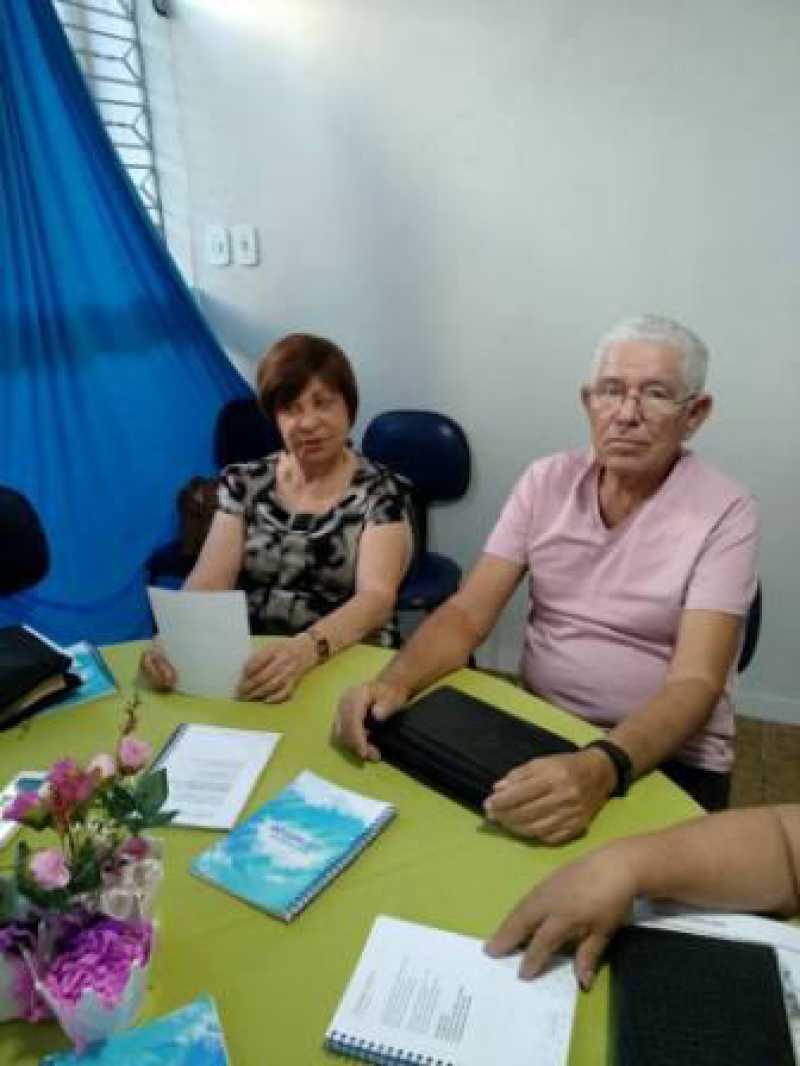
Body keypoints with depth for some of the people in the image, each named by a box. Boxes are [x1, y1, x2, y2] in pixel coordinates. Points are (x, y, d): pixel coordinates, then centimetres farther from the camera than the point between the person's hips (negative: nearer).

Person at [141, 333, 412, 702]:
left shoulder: (382, 491, -2)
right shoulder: (243, 482, 7)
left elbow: (376, 597, -16)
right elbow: (209, 579, -4)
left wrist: (305, 650, -35)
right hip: (249, 664, 2)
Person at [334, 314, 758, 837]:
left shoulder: (725, 511, -11)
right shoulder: (546, 481, 0)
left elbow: (696, 682, -20)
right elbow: (467, 615, -4)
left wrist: (603, 768, -39)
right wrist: (394, 680, -24)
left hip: (671, 757, -3)